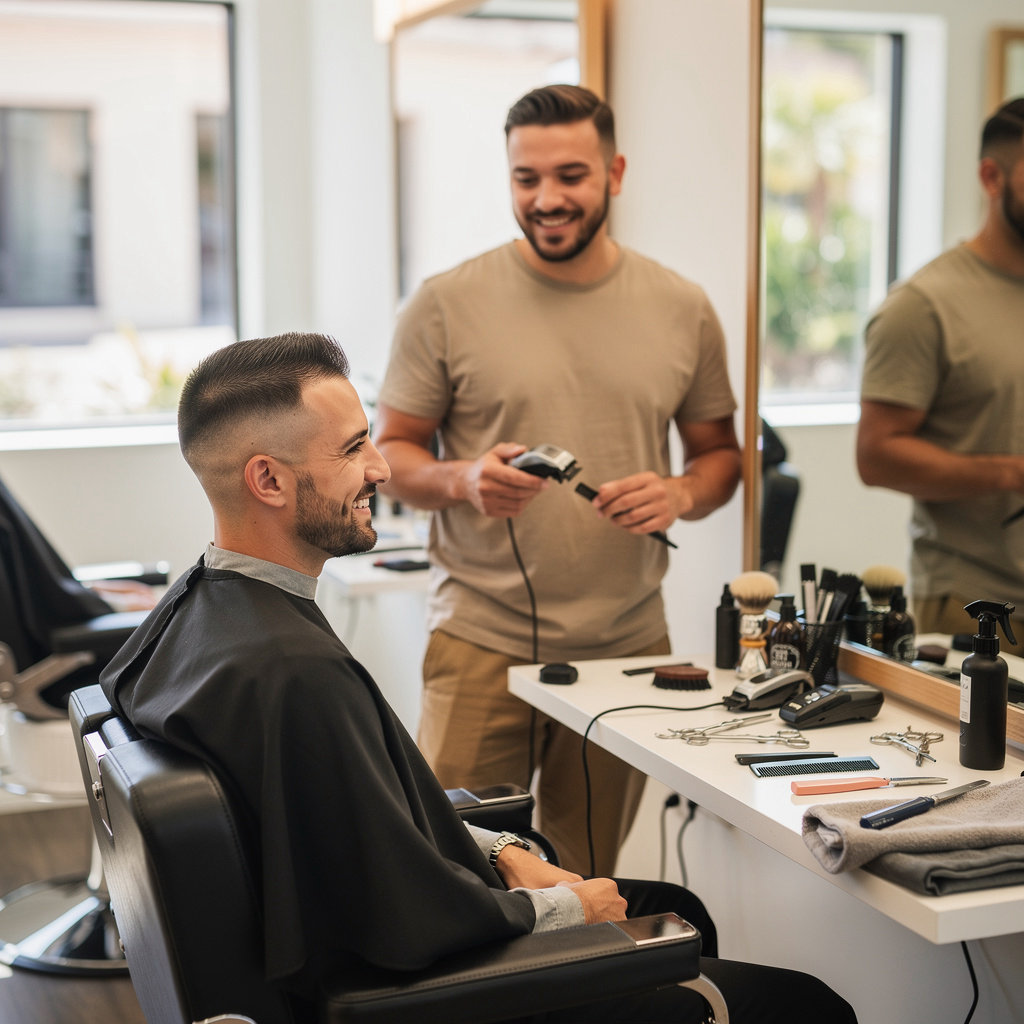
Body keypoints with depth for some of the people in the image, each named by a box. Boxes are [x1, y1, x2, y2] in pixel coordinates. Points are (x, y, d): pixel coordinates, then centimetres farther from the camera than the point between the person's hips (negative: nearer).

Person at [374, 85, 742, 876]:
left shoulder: (682, 310, 6)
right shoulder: (447, 304, -2)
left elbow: (721, 452, 15)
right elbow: (392, 453, 2)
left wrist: (682, 493, -8)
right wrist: (463, 478, -19)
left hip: (629, 649, 3)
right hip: (481, 646, -2)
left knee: (590, 890, 12)